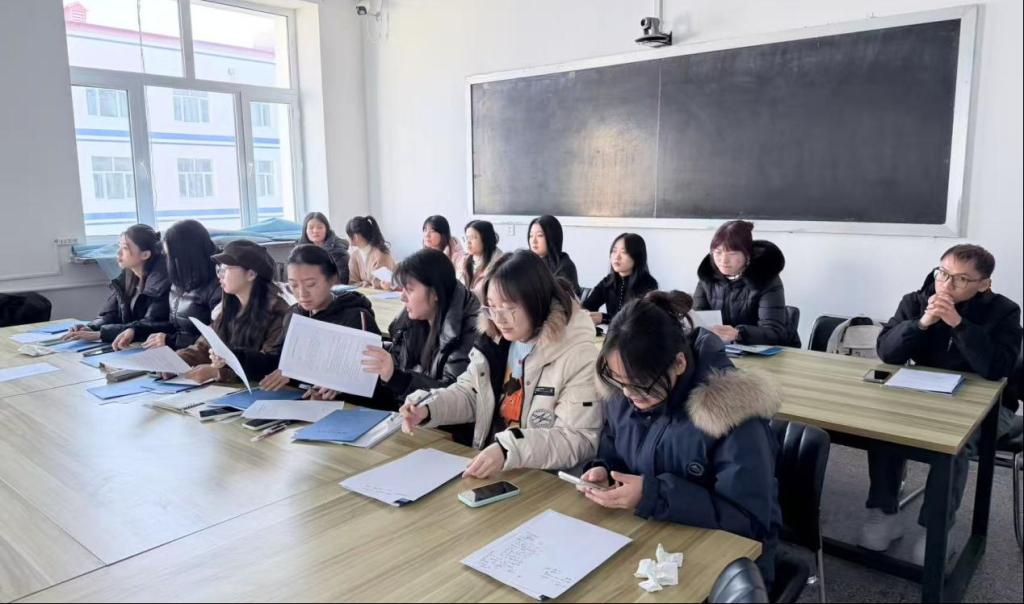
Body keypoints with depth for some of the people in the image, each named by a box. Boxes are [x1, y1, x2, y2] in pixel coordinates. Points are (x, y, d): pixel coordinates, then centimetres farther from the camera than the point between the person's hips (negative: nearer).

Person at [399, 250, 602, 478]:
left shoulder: (578, 355, -17)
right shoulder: (494, 339, 3)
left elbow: (580, 440, -20)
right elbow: (469, 394, 14)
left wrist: (510, 450, -32)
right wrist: (427, 408, -5)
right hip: (487, 472, 6)